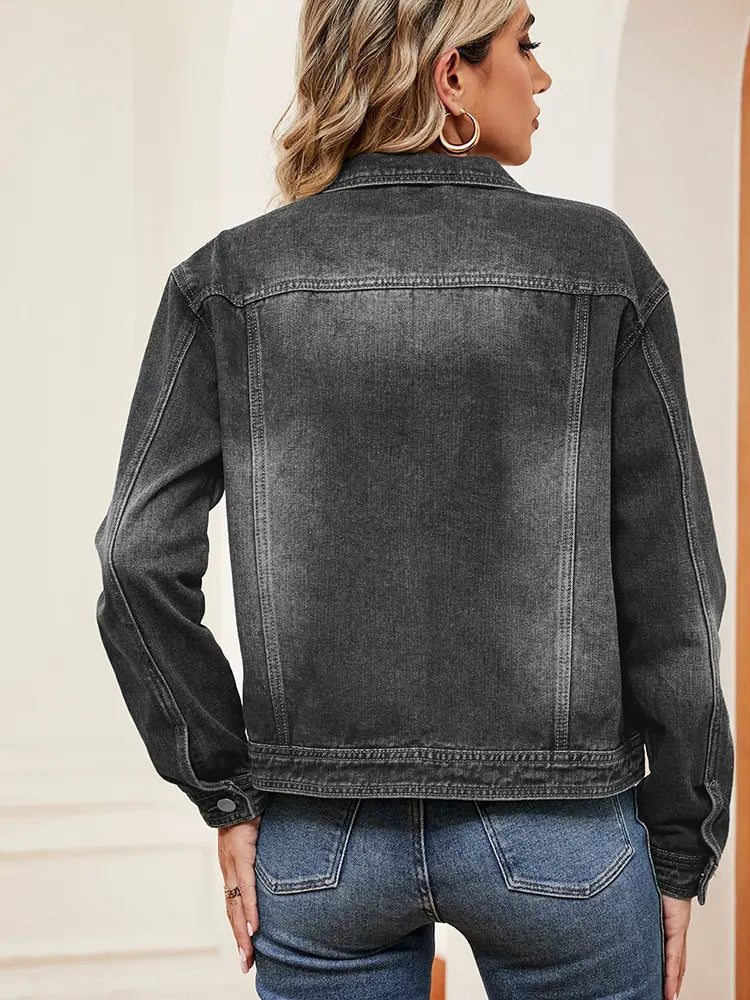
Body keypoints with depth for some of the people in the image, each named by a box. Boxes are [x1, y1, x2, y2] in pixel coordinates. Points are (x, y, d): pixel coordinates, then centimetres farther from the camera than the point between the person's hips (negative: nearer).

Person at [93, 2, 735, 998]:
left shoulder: (230, 277, -3)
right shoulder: (599, 263, -7)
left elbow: (143, 561, -10)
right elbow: (667, 584, -6)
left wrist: (230, 797, 1)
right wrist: (681, 851, 4)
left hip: (321, 840, 2)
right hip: (556, 837, -1)